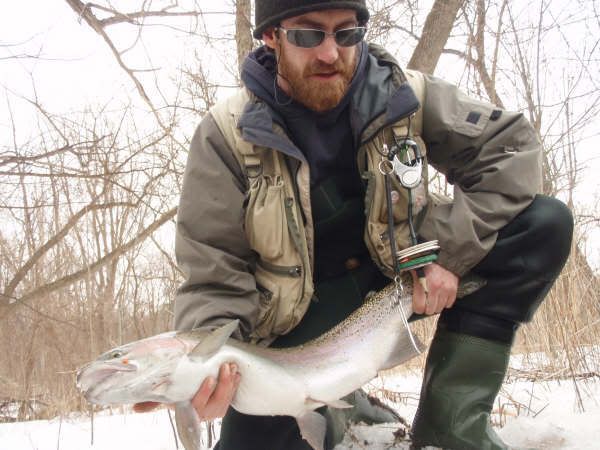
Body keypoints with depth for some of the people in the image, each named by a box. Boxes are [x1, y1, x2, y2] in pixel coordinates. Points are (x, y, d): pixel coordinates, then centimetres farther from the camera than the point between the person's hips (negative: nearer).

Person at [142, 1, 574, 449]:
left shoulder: (404, 94, -13)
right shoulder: (226, 136, -17)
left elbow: (511, 144, -9)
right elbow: (214, 280, -17)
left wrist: (451, 249, -21)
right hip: (301, 318, -2)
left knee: (545, 223, -16)